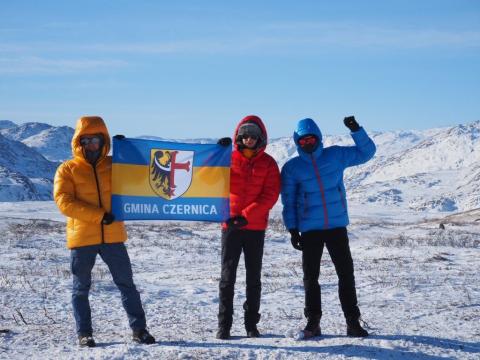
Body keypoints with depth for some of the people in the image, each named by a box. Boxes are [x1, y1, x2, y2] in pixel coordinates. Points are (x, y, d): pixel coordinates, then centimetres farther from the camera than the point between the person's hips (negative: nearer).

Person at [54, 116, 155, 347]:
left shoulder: (114, 165, 9)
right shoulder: (67, 170, 0)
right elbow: (64, 202, -11)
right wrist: (98, 215, -18)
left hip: (112, 236, 2)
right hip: (82, 237, -2)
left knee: (126, 283, 5)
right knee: (81, 288, 7)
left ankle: (139, 329, 12)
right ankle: (84, 334, 17)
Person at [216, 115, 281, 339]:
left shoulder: (268, 163, 3)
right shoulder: (229, 159, 5)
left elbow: (270, 195, -6)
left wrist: (246, 215, -15)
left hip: (256, 227, 0)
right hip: (230, 225, 0)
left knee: (254, 277, 7)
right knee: (228, 276, 0)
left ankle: (251, 324, 15)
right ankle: (224, 325, 3)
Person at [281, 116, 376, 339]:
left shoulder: (336, 155, 3)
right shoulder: (292, 168, 1)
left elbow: (366, 152, 8)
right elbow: (288, 201, 4)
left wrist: (356, 130, -7)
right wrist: (293, 230, -1)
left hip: (337, 225, 0)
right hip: (309, 229, 0)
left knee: (346, 273, 1)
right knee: (311, 276, 4)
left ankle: (353, 321, 8)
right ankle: (313, 322, 12)